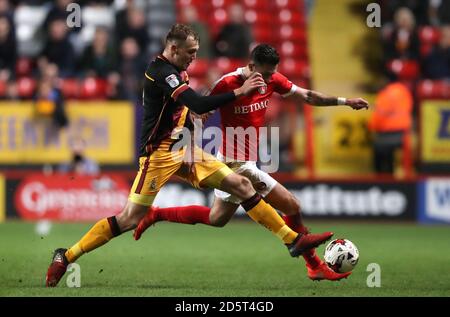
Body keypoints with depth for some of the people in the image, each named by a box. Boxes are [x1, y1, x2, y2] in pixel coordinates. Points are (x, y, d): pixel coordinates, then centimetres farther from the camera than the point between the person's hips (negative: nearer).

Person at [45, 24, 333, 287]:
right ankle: (66, 257, 1)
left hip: (183, 150, 9)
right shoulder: (161, 73, -20)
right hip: (159, 154, -9)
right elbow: (199, 105, -29)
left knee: (242, 184, 2)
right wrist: (240, 92, -25)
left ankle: (293, 240, 5)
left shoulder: (176, 71, 10)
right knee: (130, 219, -11)